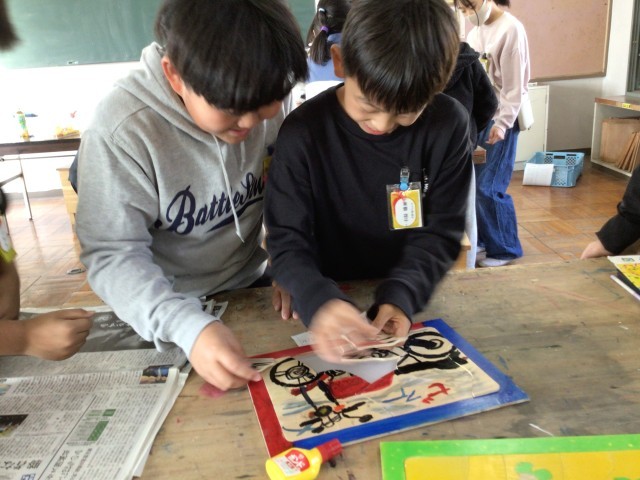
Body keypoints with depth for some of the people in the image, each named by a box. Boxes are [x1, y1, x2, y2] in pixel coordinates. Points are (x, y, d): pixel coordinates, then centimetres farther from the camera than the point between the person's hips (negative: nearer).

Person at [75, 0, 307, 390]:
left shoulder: (271, 101, -13)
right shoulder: (122, 129, -25)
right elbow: (112, 255, -23)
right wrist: (188, 327, -36)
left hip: (252, 288, 2)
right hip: (164, 313, -2)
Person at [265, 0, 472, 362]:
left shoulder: (448, 125, -10)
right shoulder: (303, 131, -15)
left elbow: (440, 233, -6)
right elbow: (287, 240, -14)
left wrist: (401, 295, -23)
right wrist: (318, 300, -34)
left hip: (414, 300, 1)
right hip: (331, 300, 0)